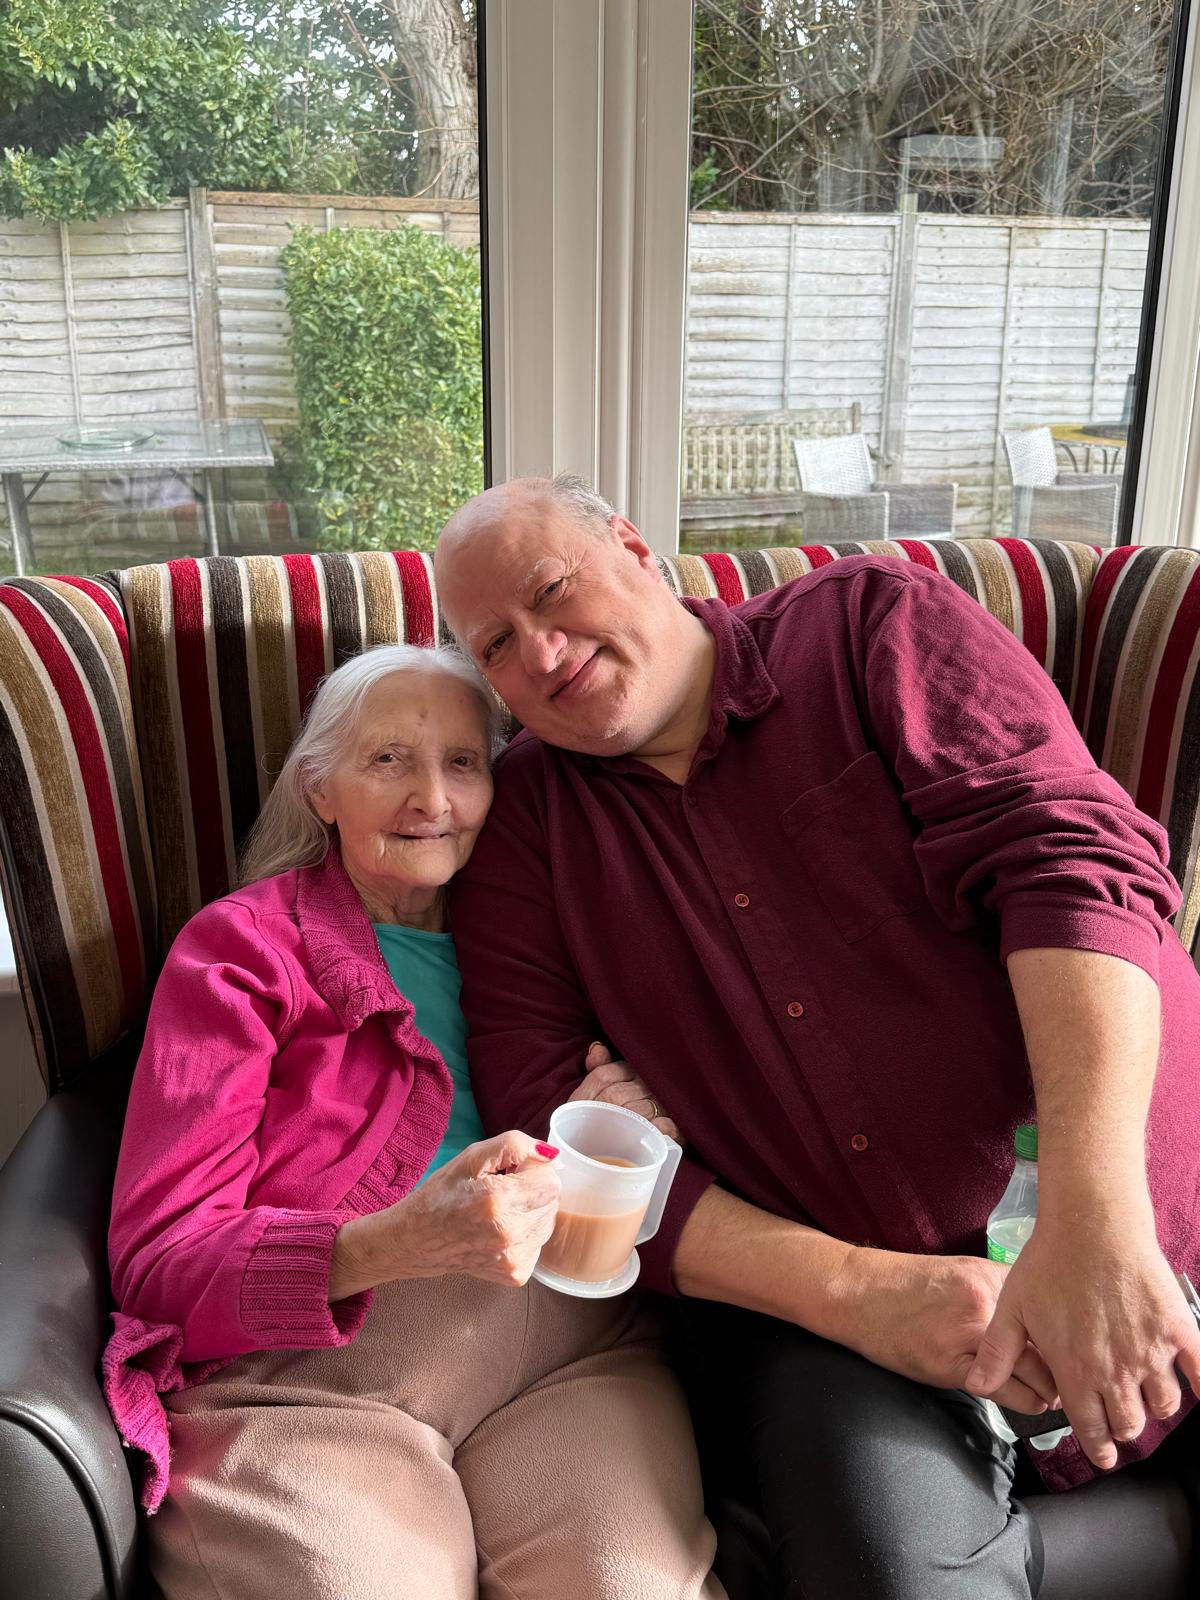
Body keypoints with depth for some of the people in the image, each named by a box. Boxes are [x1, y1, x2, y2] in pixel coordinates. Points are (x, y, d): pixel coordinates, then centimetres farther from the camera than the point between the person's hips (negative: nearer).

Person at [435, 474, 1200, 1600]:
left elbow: (1073, 853, -11)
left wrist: (1095, 1221, -24)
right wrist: (854, 1289, -13)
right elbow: (543, 1115, -1)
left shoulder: (870, 620, 2)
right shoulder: (525, 817, 7)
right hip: (814, 1298, 1)